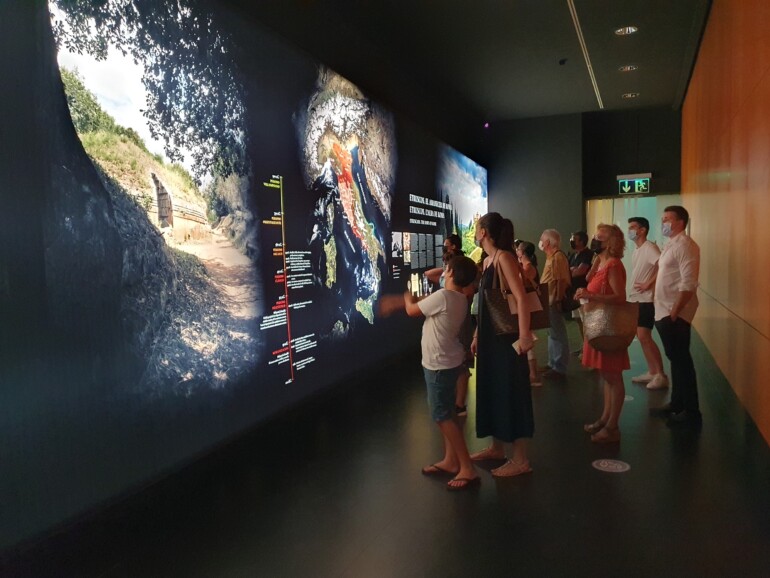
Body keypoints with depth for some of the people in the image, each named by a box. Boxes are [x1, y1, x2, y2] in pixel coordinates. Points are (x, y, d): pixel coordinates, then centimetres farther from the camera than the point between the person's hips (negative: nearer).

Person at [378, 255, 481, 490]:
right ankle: (450, 460, 29)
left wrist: (406, 298, 12)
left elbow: (412, 310, -11)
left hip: (439, 365, -10)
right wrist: (396, 301, 19)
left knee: (442, 416, -4)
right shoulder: (460, 299, 5)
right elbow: (426, 302, 16)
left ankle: (468, 469, -1)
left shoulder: (442, 296, -24)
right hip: (448, 362, 10)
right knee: (445, 413, 18)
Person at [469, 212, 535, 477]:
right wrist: (477, 335, 19)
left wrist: (524, 336, -28)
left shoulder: (504, 257, -15)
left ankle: (520, 460, 9)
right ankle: (497, 447, 32)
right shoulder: (487, 261, 11)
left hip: (506, 336, -9)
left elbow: (521, 298, -23)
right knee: (491, 390, 17)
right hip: (490, 336, 9)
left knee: (510, 393, -2)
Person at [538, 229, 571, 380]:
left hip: (554, 302, -11)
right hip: (549, 302, 11)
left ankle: (559, 369, 1)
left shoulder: (558, 256, -15)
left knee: (557, 334, -5)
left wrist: (557, 301, -23)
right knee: (552, 333, 16)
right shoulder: (551, 256, 16)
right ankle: (553, 365, 26)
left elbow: (562, 281, -22)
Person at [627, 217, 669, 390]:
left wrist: (648, 284, -22)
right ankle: (652, 372, 19)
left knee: (644, 337, -11)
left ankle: (661, 375, -4)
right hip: (635, 299, 9)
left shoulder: (649, 248, -14)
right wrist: (632, 293, 10)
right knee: (642, 337, 11)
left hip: (646, 299, -9)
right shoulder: (636, 250, 14)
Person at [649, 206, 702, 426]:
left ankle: (691, 412, 9)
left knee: (682, 361, -1)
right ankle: (677, 404, 27)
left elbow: (688, 284, -21)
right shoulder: (670, 244, 15)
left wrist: (674, 312, -22)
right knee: (675, 360, 16)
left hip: (675, 314, -9)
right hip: (664, 312, 9)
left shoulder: (685, 245, -14)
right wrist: (665, 312, 15)